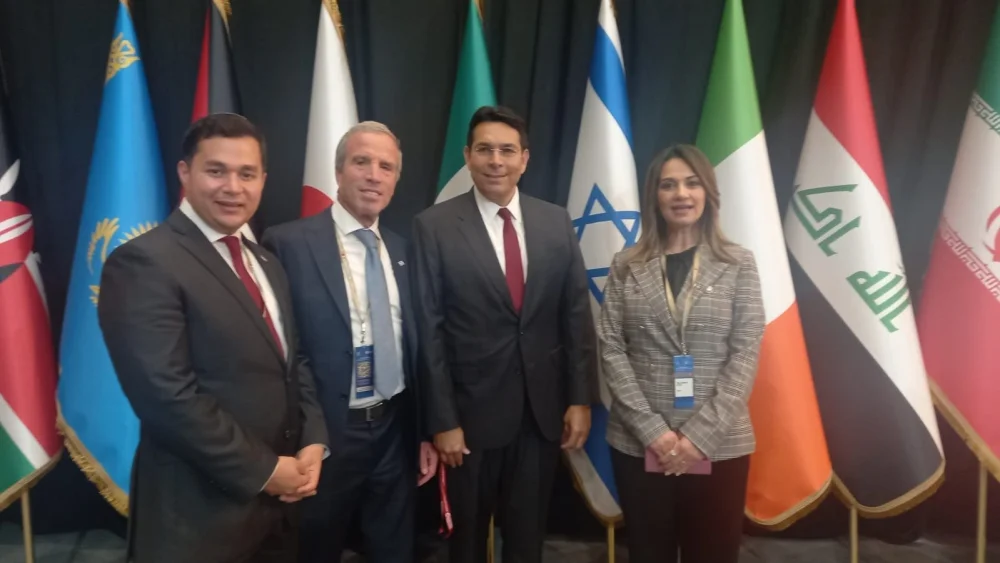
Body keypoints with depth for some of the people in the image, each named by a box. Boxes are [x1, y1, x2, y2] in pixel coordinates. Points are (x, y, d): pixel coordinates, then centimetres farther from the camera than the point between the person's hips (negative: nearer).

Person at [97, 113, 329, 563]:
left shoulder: (266, 263, 10)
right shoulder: (143, 263, -15)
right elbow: (168, 396, -22)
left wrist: (313, 442, -2)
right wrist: (262, 470, -16)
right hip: (200, 509, -7)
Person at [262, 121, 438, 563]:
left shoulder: (402, 251, 7)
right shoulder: (289, 243, -11)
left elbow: (415, 348, 10)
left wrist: (425, 433, 10)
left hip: (396, 433, 5)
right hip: (325, 436, -5)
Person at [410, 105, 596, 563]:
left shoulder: (556, 222, 1)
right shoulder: (434, 226, -8)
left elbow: (576, 315, 3)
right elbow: (429, 330, -9)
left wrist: (580, 399, 0)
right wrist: (442, 420, -11)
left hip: (543, 407, 3)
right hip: (472, 408, -2)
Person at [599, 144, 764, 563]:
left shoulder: (738, 263, 1)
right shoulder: (626, 266, 2)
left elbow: (746, 353, -4)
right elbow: (611, 349, -3)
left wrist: (700, 434, -12)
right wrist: (652, 429, -12)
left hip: (719, 444, 0)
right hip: (638, 442, 1)